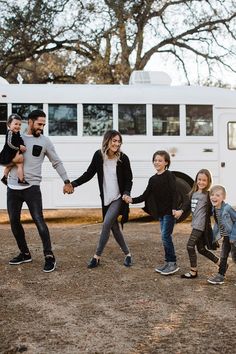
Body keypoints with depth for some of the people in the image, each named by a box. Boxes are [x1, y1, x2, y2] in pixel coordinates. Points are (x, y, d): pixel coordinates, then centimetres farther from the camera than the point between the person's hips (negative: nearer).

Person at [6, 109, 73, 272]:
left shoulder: (45, 141, 1)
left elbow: (57, 163, 4)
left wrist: (66, 180, -4)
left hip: (32, 187, -4)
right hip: (13, 187, 4)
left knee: (39, 221, -12)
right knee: (14, 222, 10)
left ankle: (49, 256, -5)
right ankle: (25, 254, 24)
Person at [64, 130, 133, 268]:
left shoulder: (123, 158, -11)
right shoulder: (99, 155, -4)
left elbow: (129, 180, -5)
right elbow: (89, 174, 2)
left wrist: (126, 193, -23)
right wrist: (72, 184, -7)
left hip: (118, 198, -4)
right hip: (106, 199, 4)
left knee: (107, 223, -15)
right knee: (114, 227, 10)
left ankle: (97, 256, -2)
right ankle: (127, 254, 28)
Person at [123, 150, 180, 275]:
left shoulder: (169, 176, -9)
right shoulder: (153, 179, 10)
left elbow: (174, 193, -17)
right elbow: (145, 196, 7)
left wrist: (174, 208, -27)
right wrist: (132, 200, -7)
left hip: (169, 211, -7)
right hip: (160, 212, 7)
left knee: (165, 236, -9)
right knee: (165, 237, 12)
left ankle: (173, 263, -1)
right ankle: (168, 262, 20)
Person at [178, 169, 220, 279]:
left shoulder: (208, 195, -9)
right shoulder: (193, 193, 11)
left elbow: (212, 210, -9)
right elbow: (189, 204, 17)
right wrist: (180, 211, 0)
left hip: (201, 225, -8)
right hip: (195, 224, 8)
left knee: (190, 246, -8)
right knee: (201, 249, 14)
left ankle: (193, 272, 5)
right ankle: (220, 263, 29)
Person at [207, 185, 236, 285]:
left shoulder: (227, 208, -24)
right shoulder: (214, 209, -1)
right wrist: (214, 235, 12)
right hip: (226, 236, 7)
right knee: (223, 256, 12)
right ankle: (220, 275, 20)